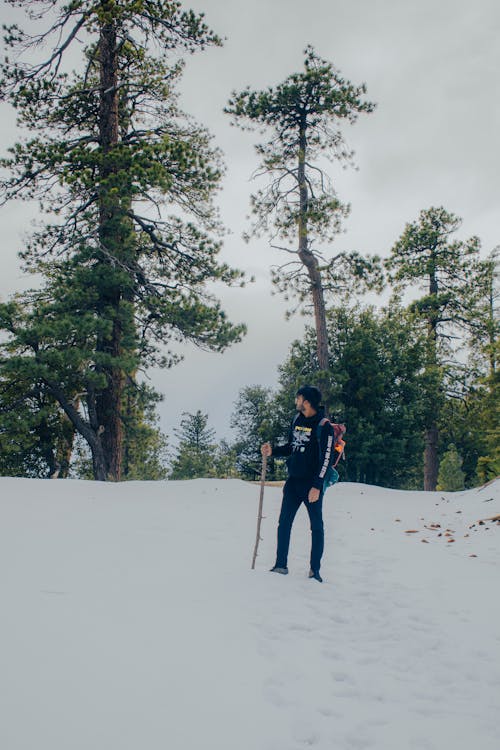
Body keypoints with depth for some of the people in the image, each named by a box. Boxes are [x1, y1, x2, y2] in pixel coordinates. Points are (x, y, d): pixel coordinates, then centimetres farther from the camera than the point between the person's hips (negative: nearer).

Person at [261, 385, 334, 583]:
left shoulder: (323, 426, -13)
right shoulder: (297, 419, 8)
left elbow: (325, 458, -16)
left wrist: (317, 486, -20)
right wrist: (273, 450, 4)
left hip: (312, 484, -7)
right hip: (293, 481, 7)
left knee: (316, 527, 4)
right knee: (284, 523, 6)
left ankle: (315, 569, 13)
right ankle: (281, 565, 14)